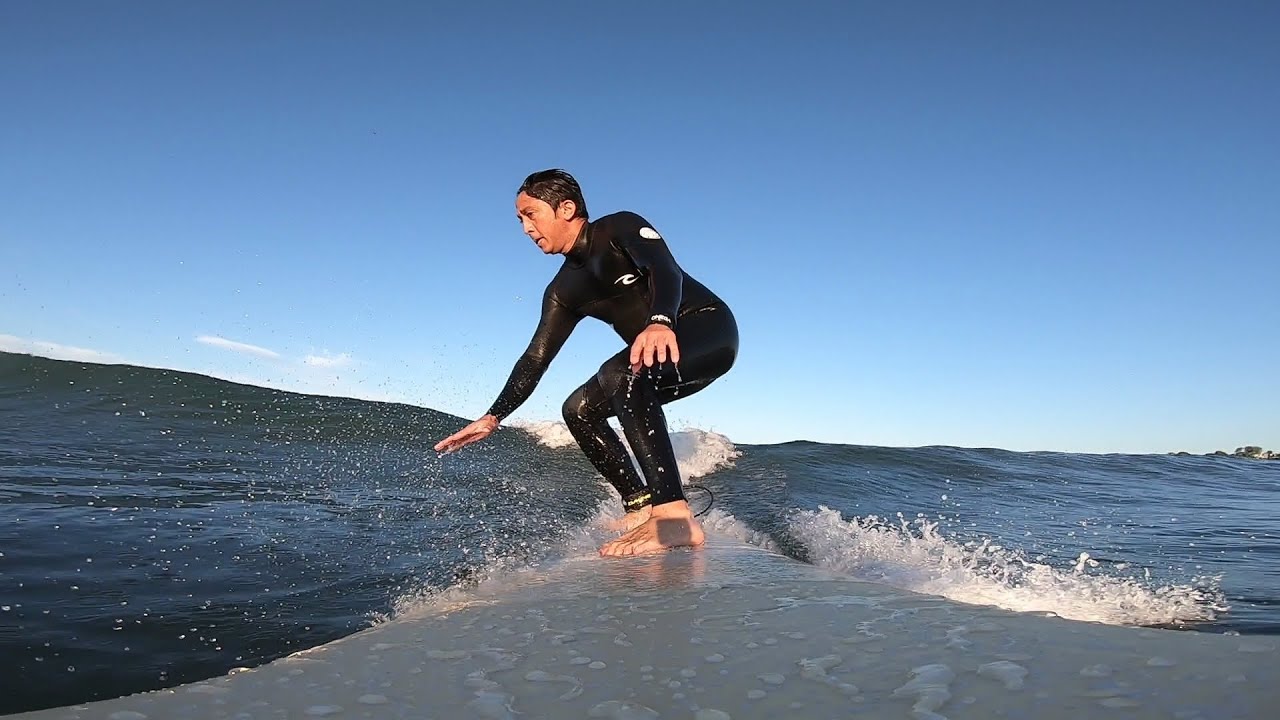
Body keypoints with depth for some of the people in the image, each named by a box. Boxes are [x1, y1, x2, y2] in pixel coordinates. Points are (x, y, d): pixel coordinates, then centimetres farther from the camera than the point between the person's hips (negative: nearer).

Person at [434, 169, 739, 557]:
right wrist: (493, 417, 2)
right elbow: (536, 358, 9)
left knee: (621, 373, -33)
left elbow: (665, 270, -30)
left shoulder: (622, 227, -11)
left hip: (711, 328, -8)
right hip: (655, 357, 8)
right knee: (580, 408, 2)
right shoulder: (564, 292, 8)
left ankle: (675, 515, -42)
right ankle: (642, 506, -4)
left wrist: (660, 321, -51)